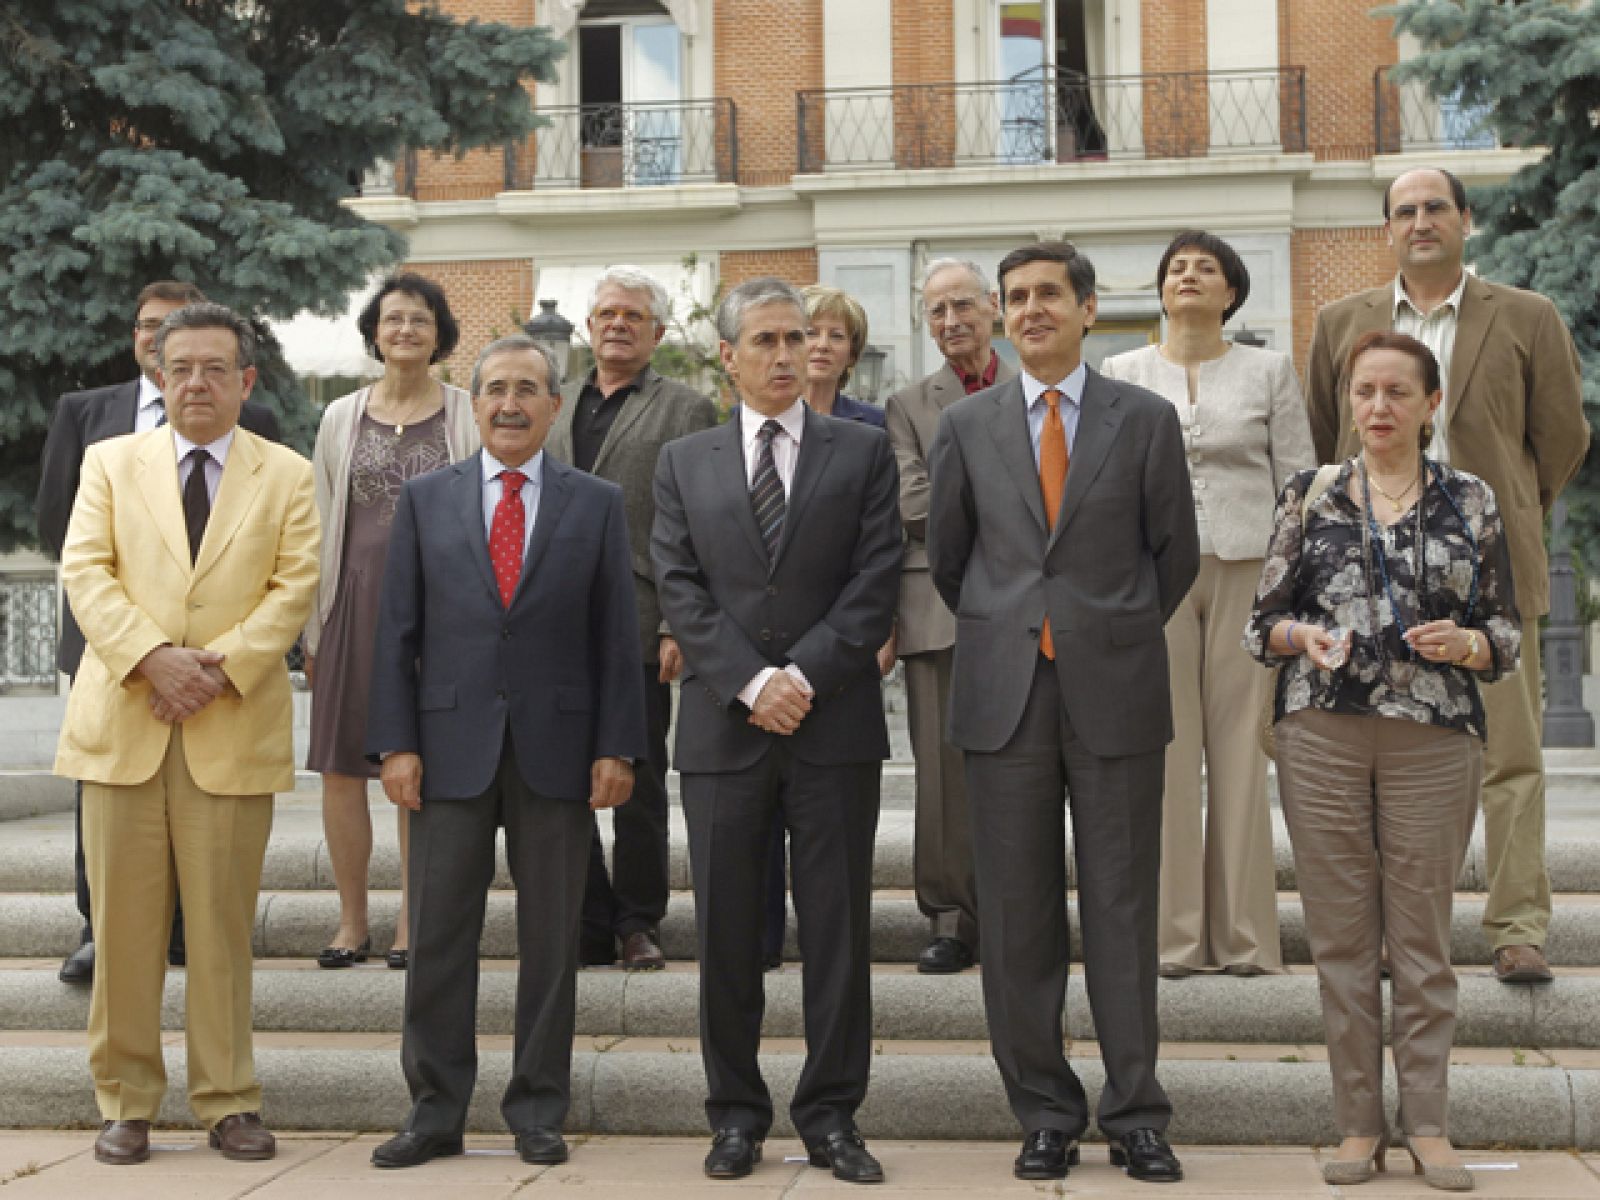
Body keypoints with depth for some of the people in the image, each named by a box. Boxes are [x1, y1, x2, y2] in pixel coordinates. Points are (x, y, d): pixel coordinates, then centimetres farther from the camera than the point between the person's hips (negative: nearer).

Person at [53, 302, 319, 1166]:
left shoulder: (288, 477, 8)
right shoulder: (110, 463, 10)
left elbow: (295, 586, 0)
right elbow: (85, 572, 0)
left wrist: (224, 664, -14)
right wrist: (150, 658, -15)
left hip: (234, 728, -1)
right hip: (123, 720, 1)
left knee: (223, 923, 4)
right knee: (124, 920, 4)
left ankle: (227, 1101, 14)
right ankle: (125, 1101, 14)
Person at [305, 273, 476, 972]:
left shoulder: (465, 416, 3)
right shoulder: (342, 417, 9)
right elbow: (321, 525, 11)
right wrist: (314, 629, 8)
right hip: (356, 601, 2)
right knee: (341, 767, 1)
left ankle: (413, 920, 11)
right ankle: (352, 920, 13)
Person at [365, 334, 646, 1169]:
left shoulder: (597, 505, 6)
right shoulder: (424, 499, 8)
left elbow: (616, 636, 3)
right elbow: (397, 629, 5)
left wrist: (617, 748, -4)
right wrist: (394, 743, -3)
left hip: (556, 748, 0)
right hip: (451, 746, 0)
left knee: (550, 938, 6)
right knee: (438, 939, 3)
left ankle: (538, 1112, 16)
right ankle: (435, 1111, 14)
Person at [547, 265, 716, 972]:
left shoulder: (685, 410, 3)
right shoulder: (555, 407, 18)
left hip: (638, 627, -4)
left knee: (640, 785, 3)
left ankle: (639, 923, 15)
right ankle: (589, 924, 13)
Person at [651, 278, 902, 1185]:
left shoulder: (864, 452, 8)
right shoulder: (685, 463, 11)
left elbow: (876, 578, -1)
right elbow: (681, 589, 2)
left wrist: (806, 676, -12)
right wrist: (751, 683, -11)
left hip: (836, 724, -1)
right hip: (724, 727, 1)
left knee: (838, 928, 2)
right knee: (728, 931, 5)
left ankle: (832, 1115, 12)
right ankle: (738, 1112, 17)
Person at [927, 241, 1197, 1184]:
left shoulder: (1147, 419, 4)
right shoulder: (967, 425, 8)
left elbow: (1177, 551, 10)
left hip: (1114, 691, -1)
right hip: (1006, 692, 2)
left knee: (1122, 906, 3)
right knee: (1017, 914, 4)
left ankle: (1136, 1116, 12)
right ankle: (1047, 1115, 15)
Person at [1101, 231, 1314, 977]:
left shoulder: (1270, 371, 8)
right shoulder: (1122, 374, 10)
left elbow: (1298, 482, 6)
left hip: (1247, 568, 0)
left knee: (1242, 748, -1)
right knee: (1165, 748, -1)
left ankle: (1245, 935, 6)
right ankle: (1174, 934, 6)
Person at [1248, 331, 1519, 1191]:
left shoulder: (1471, 502, 7)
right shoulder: (1309, 497, 7)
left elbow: (1507, 633, 9)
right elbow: (1262, 621, 8)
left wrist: (1463, 643, -12)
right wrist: (1304, 636, -12)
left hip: (1434, 737, 0)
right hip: (1323, 733, 1)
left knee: (1422, 936, 4)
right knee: (1341, 935, 4)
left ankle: (1426, 1124, 14)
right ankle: (1358, 1125, 13)